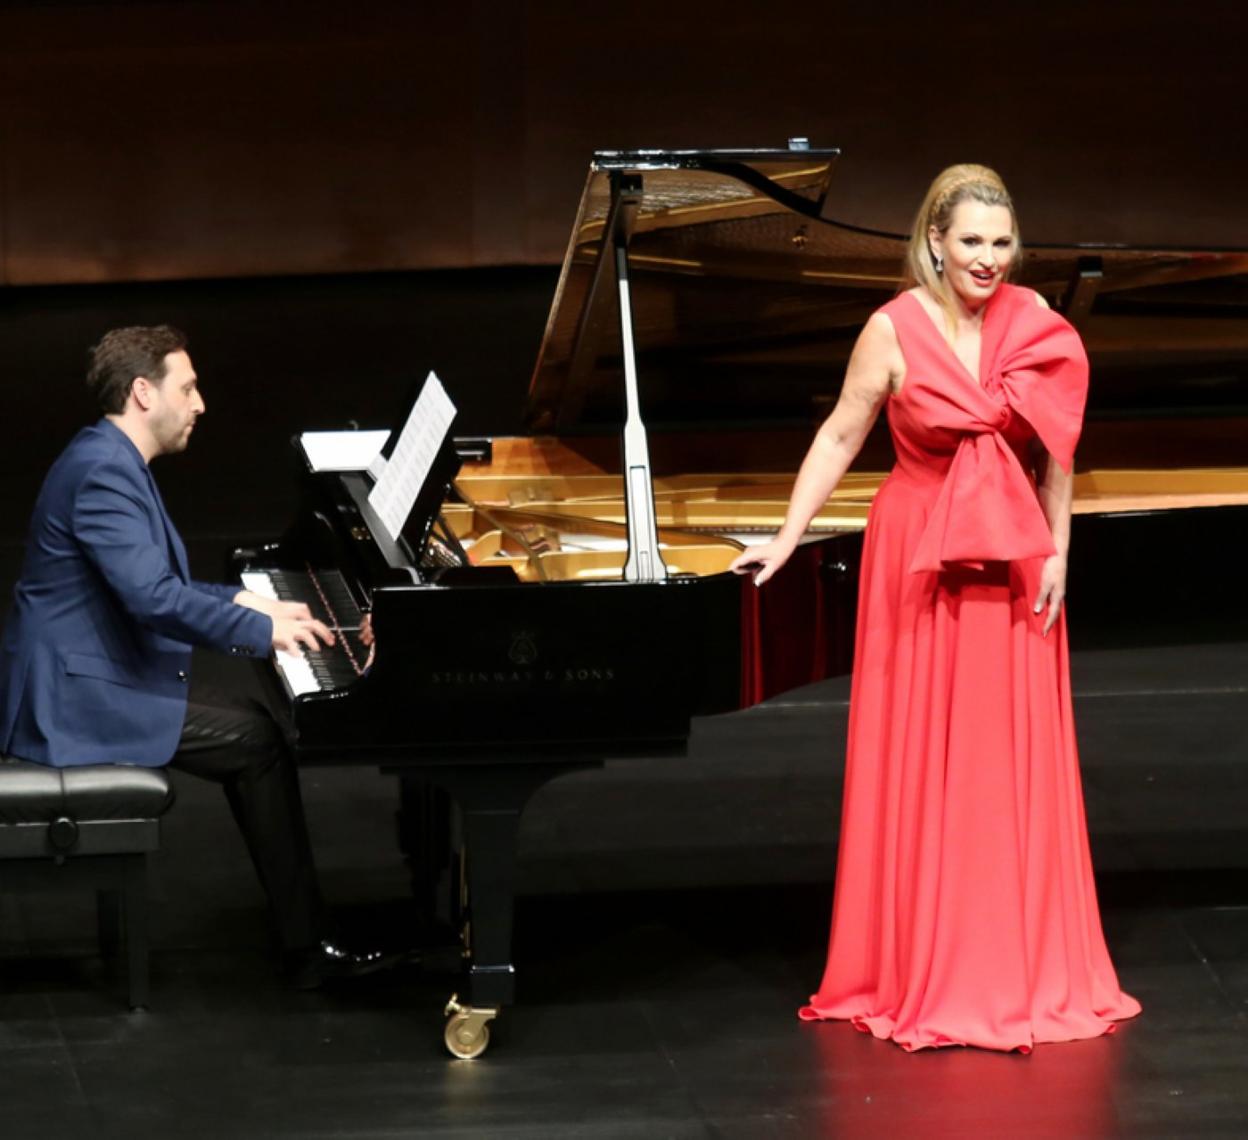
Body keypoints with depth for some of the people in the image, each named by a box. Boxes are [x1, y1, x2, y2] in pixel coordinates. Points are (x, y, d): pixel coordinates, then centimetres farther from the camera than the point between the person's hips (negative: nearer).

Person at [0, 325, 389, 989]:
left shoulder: (111, 461, 14)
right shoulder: (103, 472, -20)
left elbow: (151, 586, 22)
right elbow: (152, 597, -28)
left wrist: (243, 604, 11)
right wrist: (261, 630, -18)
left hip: (90, 678, 11)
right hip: (78, 698, -11)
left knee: (251, 727, 12)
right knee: (257, 741, -10)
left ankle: (302, 937, 12)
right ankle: (306, 949, -3)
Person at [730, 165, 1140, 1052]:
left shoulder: (1034, 322, -2)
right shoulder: (896, 330, -10)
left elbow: (1055, 449, 3)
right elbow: (841, 437, -5)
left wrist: (1057, 552, -2)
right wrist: (785, 541, -9)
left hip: (1012, 566, 3)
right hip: (921, 562, -3)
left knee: (1016, 763, 7)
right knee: (920, 766, 2)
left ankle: (1026, 969, 17)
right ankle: (924, 971, 12)